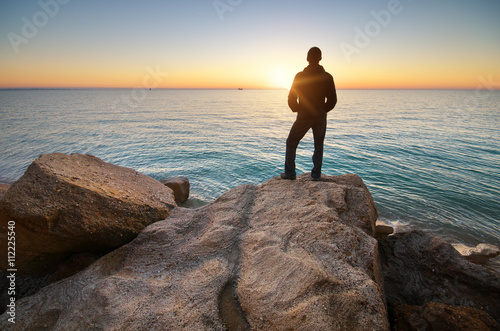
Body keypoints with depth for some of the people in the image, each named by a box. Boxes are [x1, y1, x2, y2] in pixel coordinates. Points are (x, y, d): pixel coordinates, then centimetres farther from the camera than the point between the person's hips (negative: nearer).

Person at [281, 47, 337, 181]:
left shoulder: (300, 76, -8)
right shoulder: (327, 77, -3)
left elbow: (291, 99, -6)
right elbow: (332, 100, 1)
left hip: (303, 117, -2)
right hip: (320, 117, 2)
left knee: (291, 143, 12)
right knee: (319, 146, 15)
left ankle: (290, 173, 12)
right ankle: (316, 175, 16)